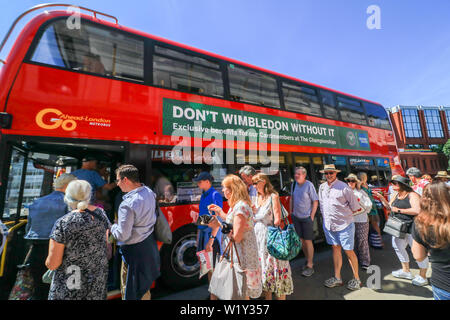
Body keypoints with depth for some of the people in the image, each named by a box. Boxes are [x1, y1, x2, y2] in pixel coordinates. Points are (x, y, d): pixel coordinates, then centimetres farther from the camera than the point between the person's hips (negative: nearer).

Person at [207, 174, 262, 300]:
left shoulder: (240, 206, -24)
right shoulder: (237, 205, 7)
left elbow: (236, 237, -24)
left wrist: (218, 226, -17)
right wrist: (220, 212, 14)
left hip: (241, 255, -9)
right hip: (234, 253, 9)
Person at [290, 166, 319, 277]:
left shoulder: (309, 185, -14)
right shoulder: (294, 184, 3)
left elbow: (315, 202, -11)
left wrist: (312, 217, -13)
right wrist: (291, 212, 11)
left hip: (306, 217, -6)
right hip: (296, 217, 6)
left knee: (308, 241, 3)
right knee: (301, 240, 14)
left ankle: (310, 266, 17)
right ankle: (308, 261, 33)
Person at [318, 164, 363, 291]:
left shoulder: (343, 187, -13)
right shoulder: (322, 187, 5)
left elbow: (355, 206, -5)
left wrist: (344, 214, 2)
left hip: (344, 225, -5)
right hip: (328, 224, 5)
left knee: (349, 251, 7)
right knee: (335, 249, 15)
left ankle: (356, 279, 27)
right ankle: (337, 278, 26)